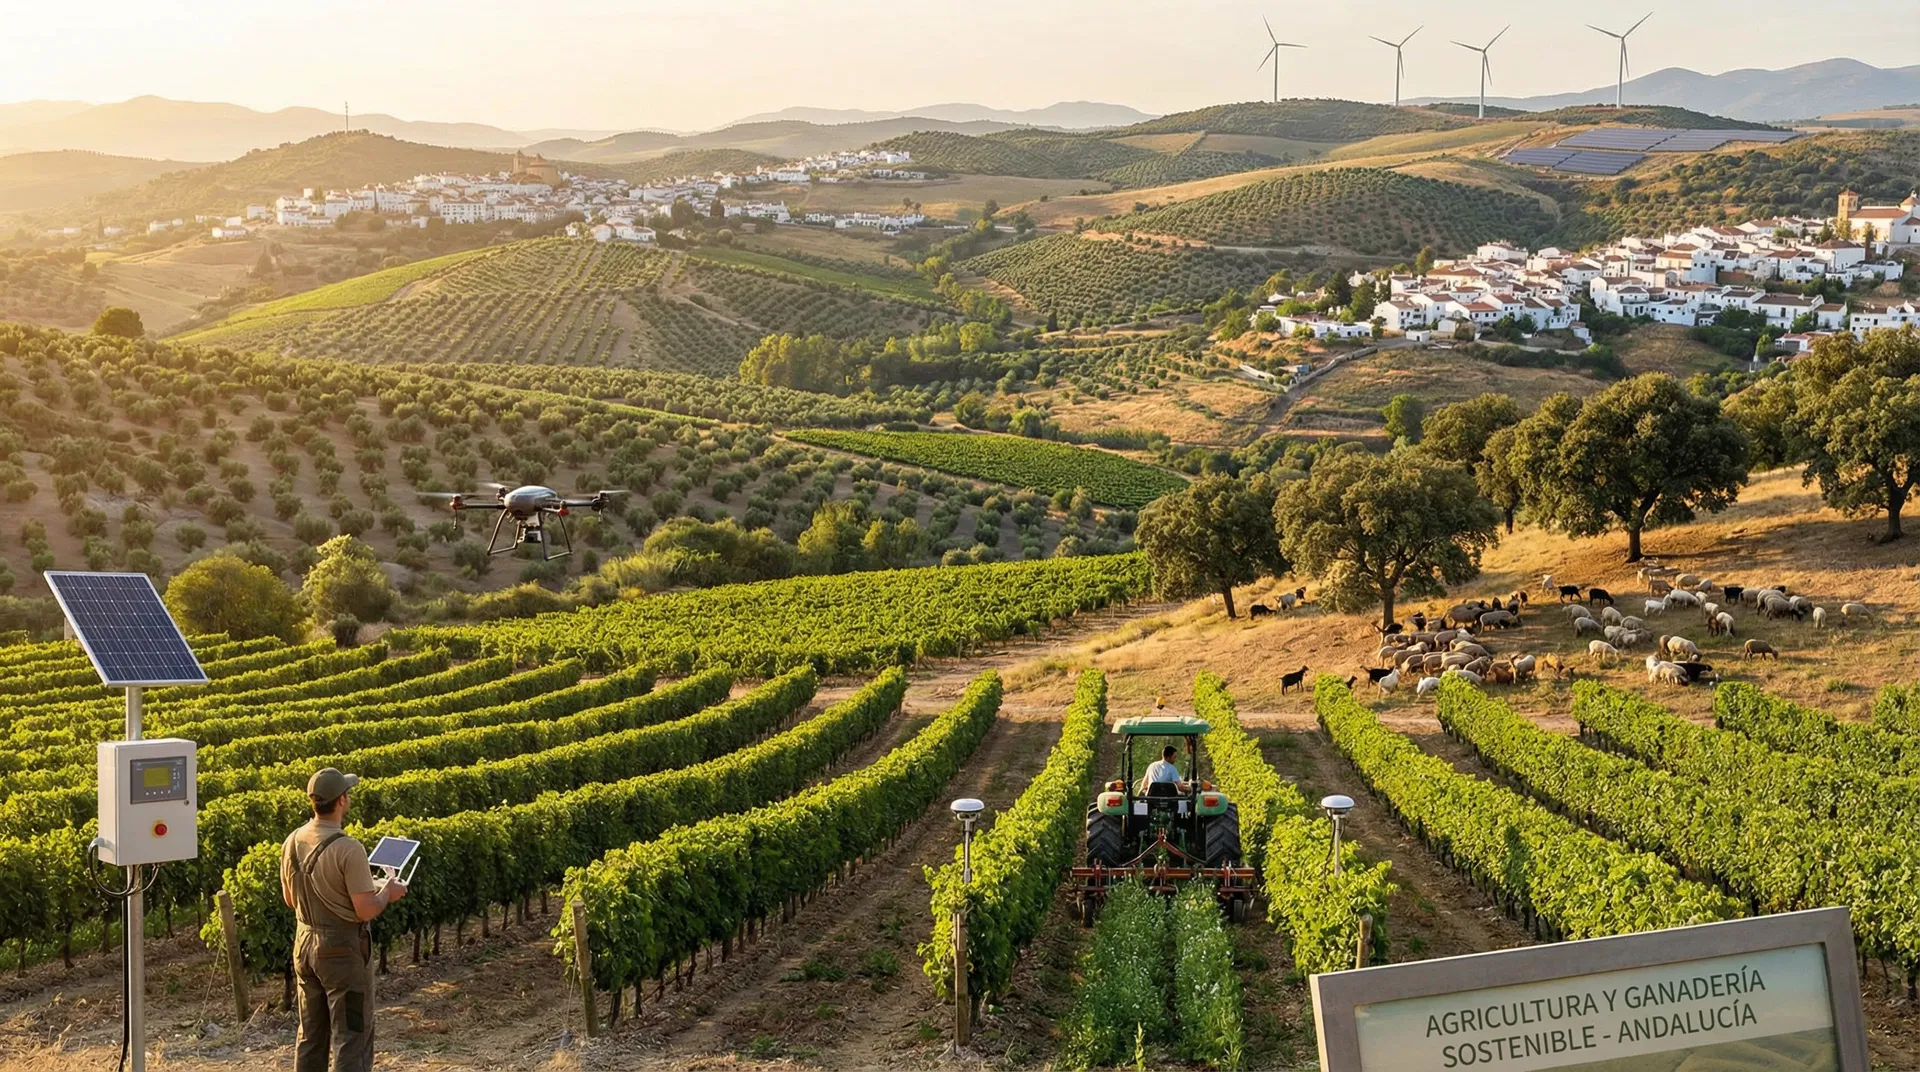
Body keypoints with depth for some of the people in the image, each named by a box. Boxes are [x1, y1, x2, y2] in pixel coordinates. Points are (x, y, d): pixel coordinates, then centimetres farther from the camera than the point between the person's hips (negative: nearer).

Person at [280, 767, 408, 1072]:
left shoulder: (292, 842, -1)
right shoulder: (348, 849, -23)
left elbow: (290, 899, 12)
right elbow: (365, 910, -21)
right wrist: (387, 893, -1)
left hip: (305, 944, 7)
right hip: (343, 948, -7)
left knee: (311, 1035, 18)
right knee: (352, 1037, 1)